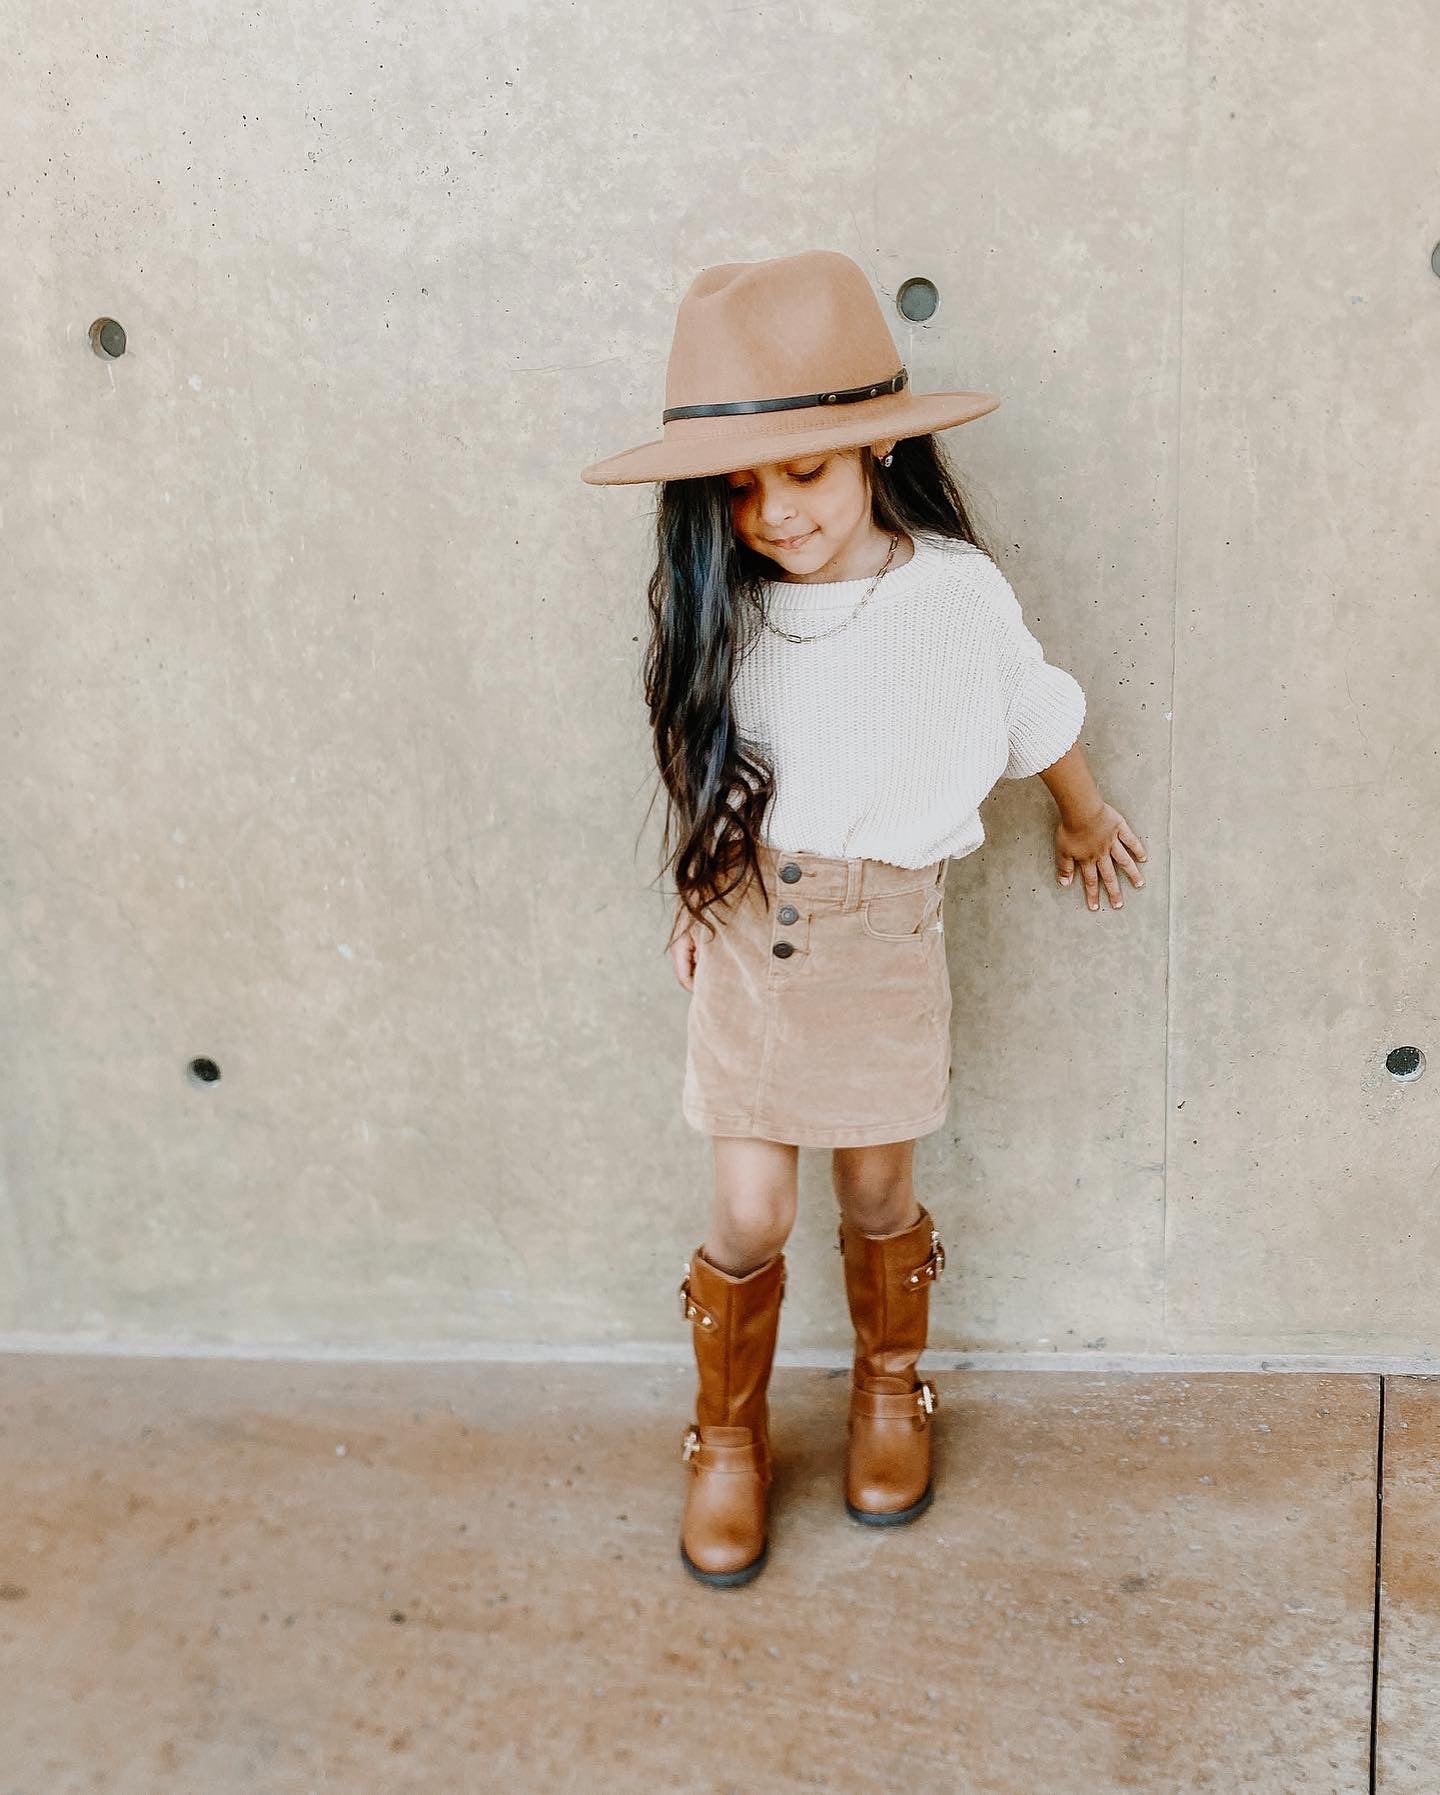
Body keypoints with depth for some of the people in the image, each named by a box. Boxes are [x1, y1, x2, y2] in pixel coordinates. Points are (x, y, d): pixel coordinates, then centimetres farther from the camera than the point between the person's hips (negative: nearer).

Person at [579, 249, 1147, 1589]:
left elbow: (1042, 719, 3)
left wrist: (1085, 821, 19)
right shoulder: (720, 605, -8)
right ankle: (727, 1437, 28)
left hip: (883, 935, -1)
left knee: (877, 1190, 14)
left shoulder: (953, 593, -15)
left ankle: (890, 1386, 42)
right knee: (747, 1217, 3)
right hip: (746, 930, 1)